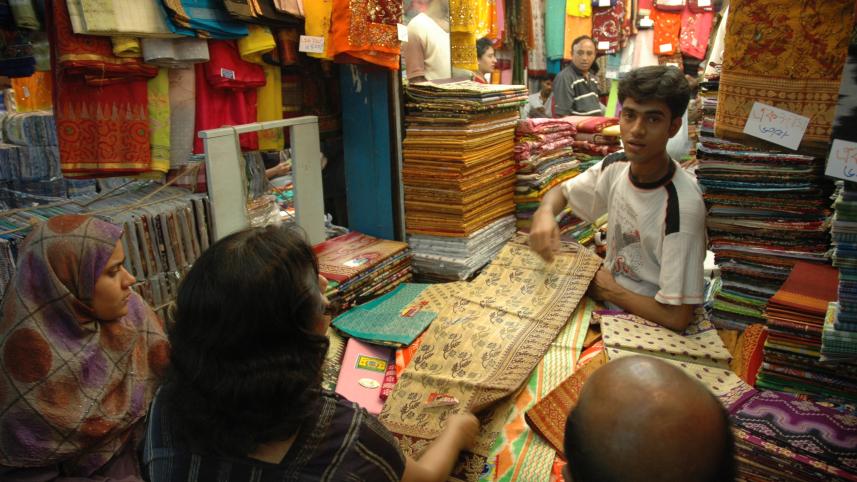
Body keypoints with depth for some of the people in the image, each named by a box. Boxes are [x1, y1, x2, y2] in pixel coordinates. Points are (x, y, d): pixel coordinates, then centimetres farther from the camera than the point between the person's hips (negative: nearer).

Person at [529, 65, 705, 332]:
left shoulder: (681, 207, -28)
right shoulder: (616, 166, -7)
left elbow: (678, 317, -27)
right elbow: (561, 191, 11)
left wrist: (610, 290, -12)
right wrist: (544, 212, -13)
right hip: (604, 298, 6)